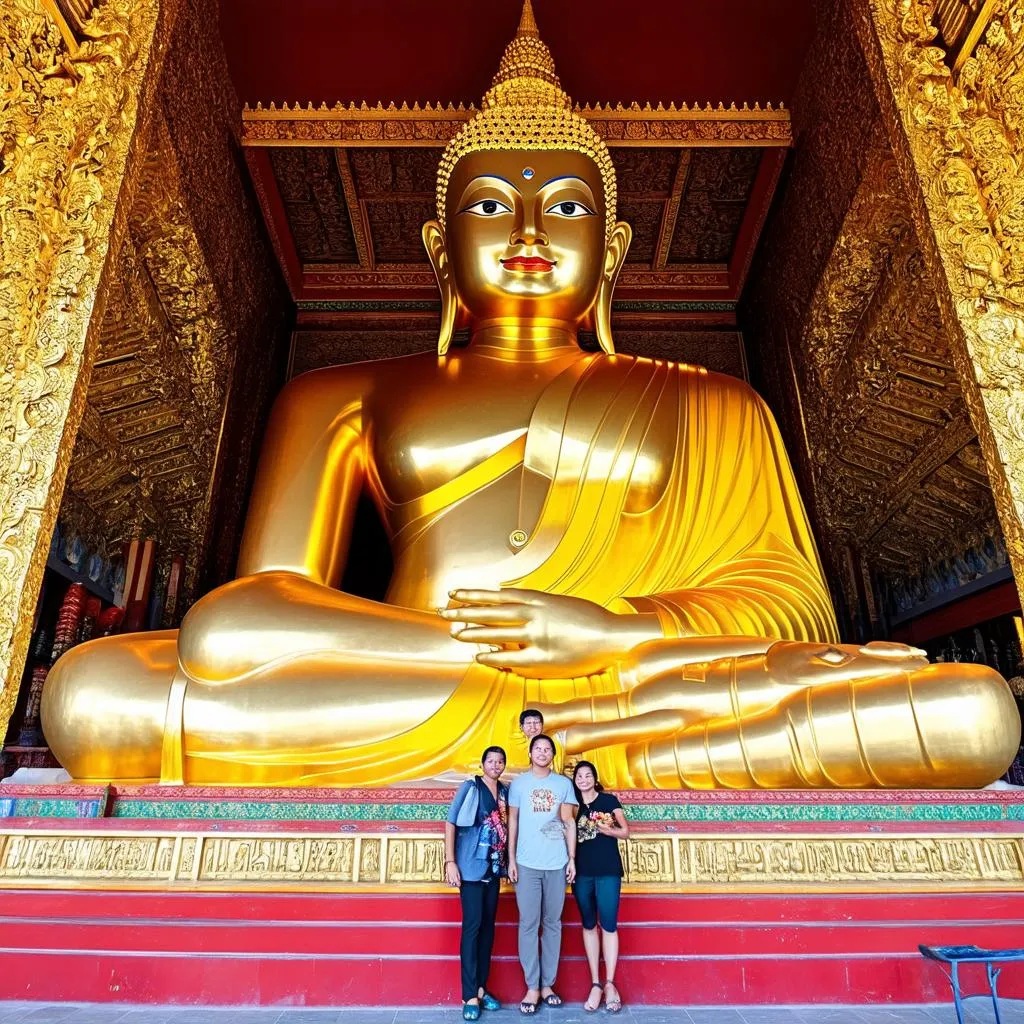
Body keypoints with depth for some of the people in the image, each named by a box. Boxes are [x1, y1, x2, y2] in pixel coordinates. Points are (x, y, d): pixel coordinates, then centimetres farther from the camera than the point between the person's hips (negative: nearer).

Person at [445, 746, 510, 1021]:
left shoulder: (505, 791, 6)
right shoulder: (470, 787, -8)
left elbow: (506, 826, 12)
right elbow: (451, 823, -10)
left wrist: (508, 861, 7)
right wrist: (450, 862, -15)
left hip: (494, 867, 5)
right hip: (471, 866, -5)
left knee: (488, 926, 11)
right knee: (472, 926, -3)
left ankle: (481, 987, 23)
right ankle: (470, 995, 5)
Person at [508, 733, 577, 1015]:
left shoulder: (564, 784, 6)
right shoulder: (518, 783, 4)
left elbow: (570, 823, 8)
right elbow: (512, 821, 6)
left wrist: (572, 858, 3)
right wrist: (511, 859, 1)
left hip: (556, 864, 1)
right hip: (527, 864, -1)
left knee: (553, 923, 7)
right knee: (528, 924, 1)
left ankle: (547, 984, 18)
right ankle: (532, 986, 10)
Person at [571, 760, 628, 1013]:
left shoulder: (609, 800, 2)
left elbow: (625, 832, 3)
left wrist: (607, 829, -15)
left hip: (608, 871, -3)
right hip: (582, 872, 3)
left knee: (609, 924, -4)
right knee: (588, 925, 7)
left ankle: (609, 983, 5)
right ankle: (595, 984, 13)